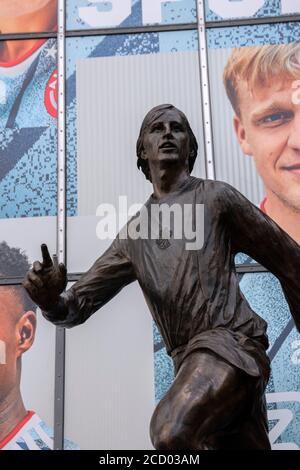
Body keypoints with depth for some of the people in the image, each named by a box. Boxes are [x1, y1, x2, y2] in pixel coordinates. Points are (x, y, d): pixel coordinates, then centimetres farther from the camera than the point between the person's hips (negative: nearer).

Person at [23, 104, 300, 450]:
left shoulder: (214, 197, 6)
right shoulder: (133, 236, 19)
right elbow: (77, 306, 15)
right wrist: (50, 298, -10)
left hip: (231, 342, -5)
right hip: (191, 361, 6)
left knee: (170, 430, -30)